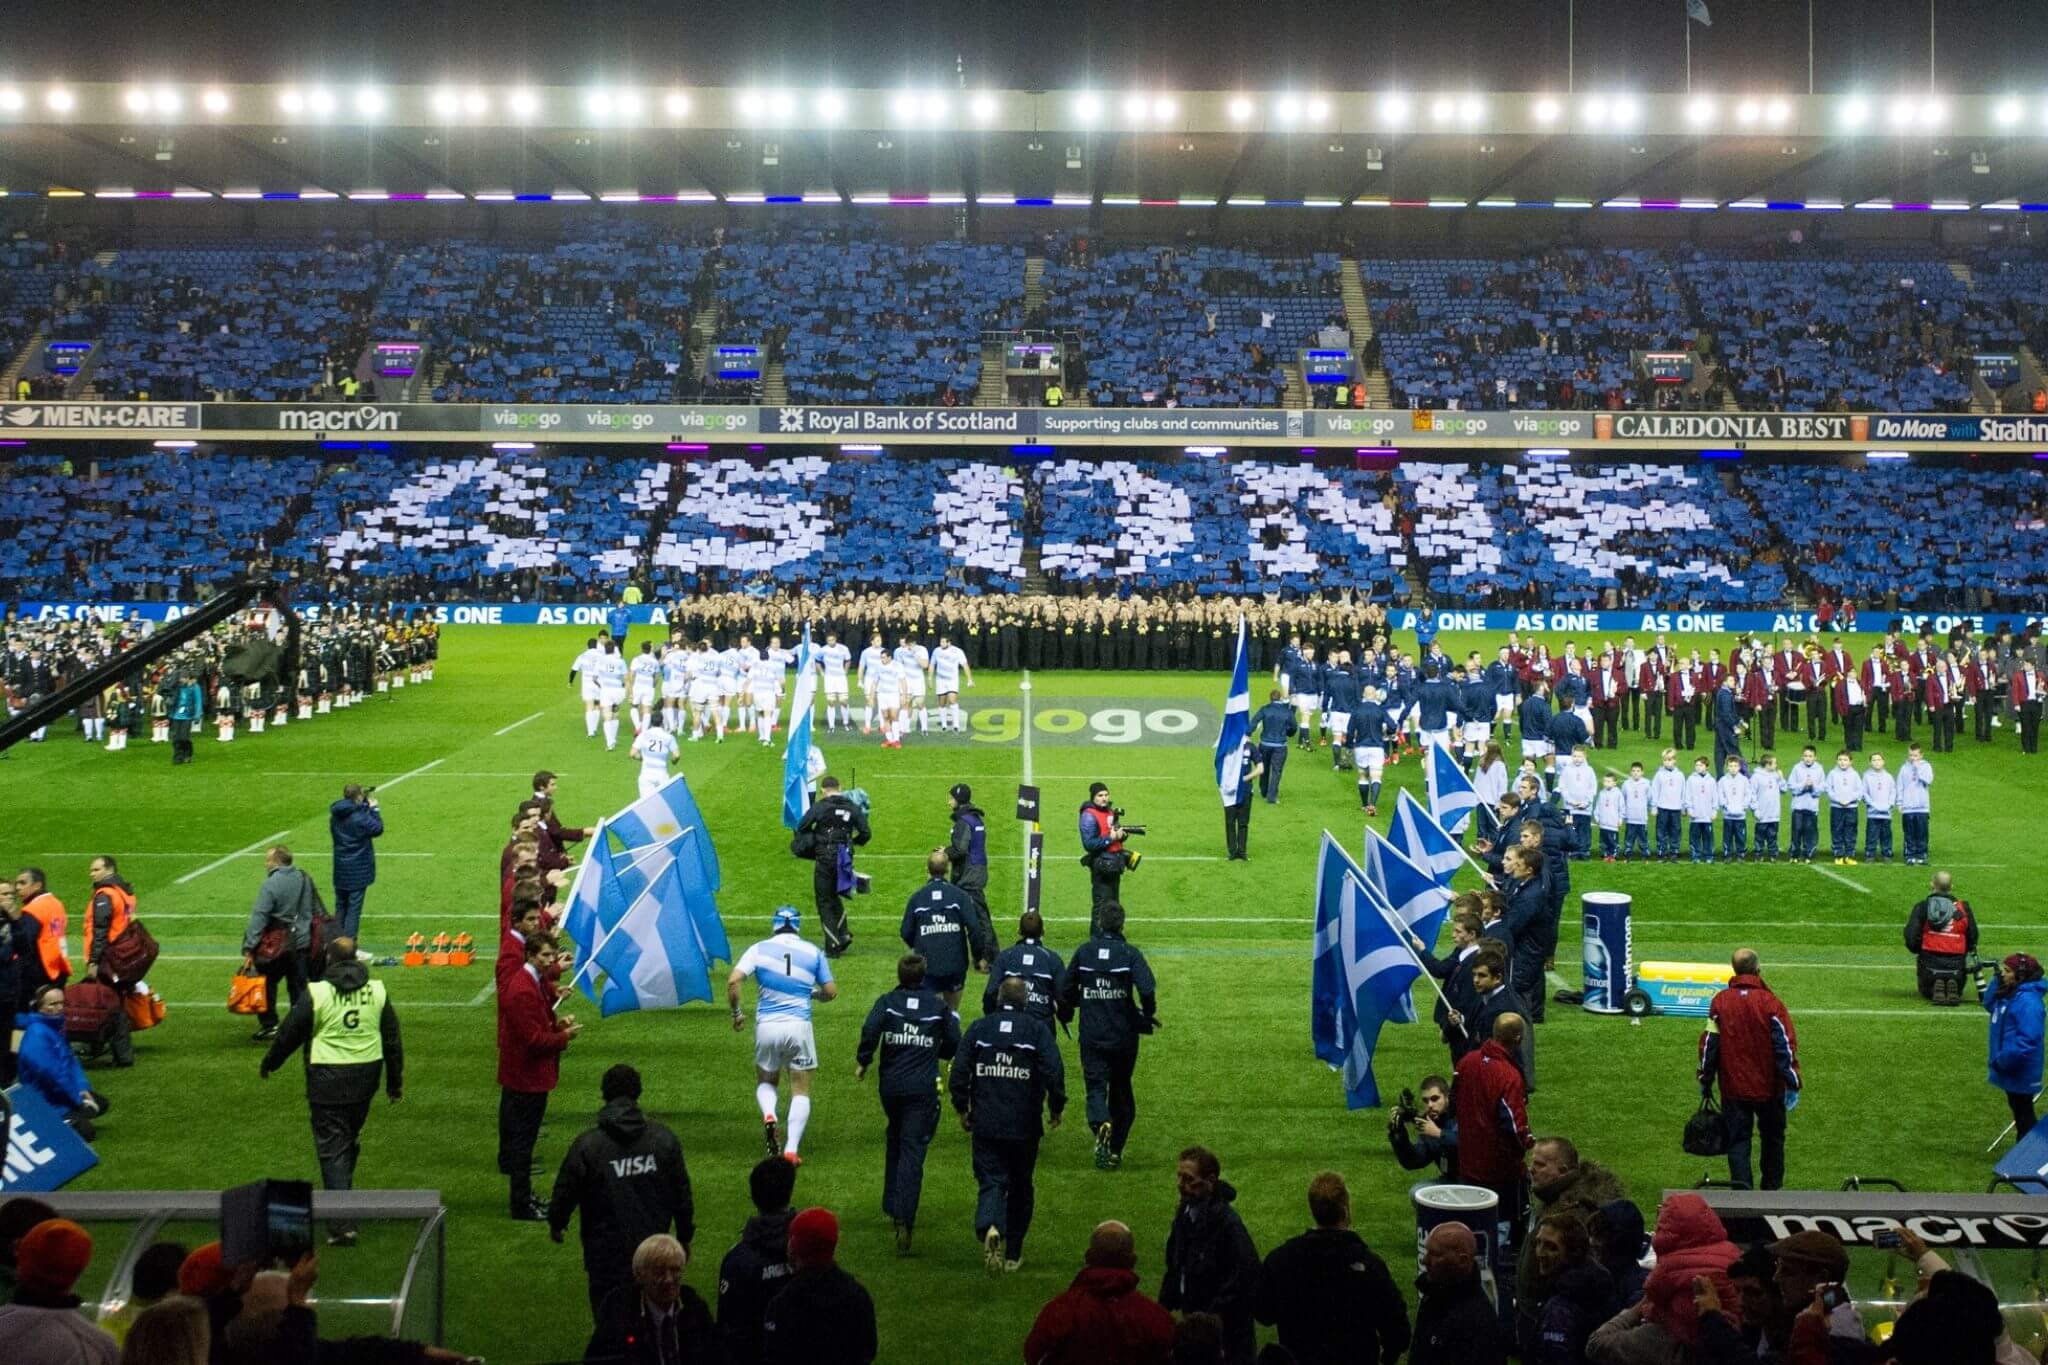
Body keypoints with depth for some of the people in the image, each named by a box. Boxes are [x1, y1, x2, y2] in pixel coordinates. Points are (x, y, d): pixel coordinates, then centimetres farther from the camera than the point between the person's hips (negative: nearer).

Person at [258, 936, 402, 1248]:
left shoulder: (316, 994, -9)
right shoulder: (377, 991, 3)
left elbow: (289, 1034, -1)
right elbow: (392, 1040, 9)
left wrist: (267, 1065, 17)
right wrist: (396, 1082, 19)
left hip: (327, 1078, -4)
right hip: (366, 1076, 4)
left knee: (332, 1148, -2)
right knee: (351, 1139, 23)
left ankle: (342, 1224, -9)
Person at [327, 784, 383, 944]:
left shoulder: (335, 815, 0)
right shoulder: (361, 817, -20)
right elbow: (378, 829, -8)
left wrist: (366, 803, 9)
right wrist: (374, 809, 2)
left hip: (340, 869, 6)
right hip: (358, 869, -6)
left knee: (340, 906, 16)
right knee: (354, 907, -2)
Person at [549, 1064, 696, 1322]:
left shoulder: (586, 1144, -13)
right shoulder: (663, 1138, -4)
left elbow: (565, 1191, -4)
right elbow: (682, 1192, 4)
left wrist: (556, 1223, 17)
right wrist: (685, 1237, 17)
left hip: (606, 1255, -3)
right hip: (654, 1250, 3)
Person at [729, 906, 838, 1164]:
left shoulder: (759, 949, 1)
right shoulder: (813, 952, 4)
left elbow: (733, 981, -10)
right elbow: (831, 992, 7)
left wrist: (737, 1013, 4)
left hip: (766, 1027, 0)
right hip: (799, 1027, 0)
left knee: (766, 1082, 22)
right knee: (801, 1091, 9)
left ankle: (769, 1116, -9)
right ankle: (791, 1149, -3)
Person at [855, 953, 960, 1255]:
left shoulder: (887, 1002, 1)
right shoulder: (939, 1007, 4)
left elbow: (870, 1029, -17)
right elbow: (954, 1046, 5)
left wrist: (863, 1062, -4)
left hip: (890, 1085, 2)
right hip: (923, 1089, -2)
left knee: (894, 1140, 24)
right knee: (913, 1151, -6)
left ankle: (892, 1207, 29)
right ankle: (904, 1221, -19)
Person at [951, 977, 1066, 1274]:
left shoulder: (978, 1028, 1)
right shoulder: (1038, 1030, -4)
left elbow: (959, 1072, -1)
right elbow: (1054, 1072, -13)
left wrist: (962, 1109, 12)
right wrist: (1055, 1108, 1)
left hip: (985, 1124, 0)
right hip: (1025, 1127, 0)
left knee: (991, 1183, 2)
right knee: (1020, 1187, 15)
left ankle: (990, 1228, -29)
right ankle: (1013, 1254, 23)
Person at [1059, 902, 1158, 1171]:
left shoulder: (1083, 952, 0)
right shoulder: (1130, 954, -8)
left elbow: (1065, 990, 4)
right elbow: (1147, 989, -20)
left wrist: (1066, 1014, 24)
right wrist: (1148, 1017, -2)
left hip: (1092, 1036, 0)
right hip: (1124, 1035, 0)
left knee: (1095, 1087, -1)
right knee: (1121, 1089, 15)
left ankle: (1101, 1123, -33)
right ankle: (1116, 1150, 20)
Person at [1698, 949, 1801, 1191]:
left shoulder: (1720, 1002, -5)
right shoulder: (1770, 1003, -11)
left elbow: (1709, 1044, 0)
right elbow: (1785, 1045, -12)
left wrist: (1705, 1081, 9)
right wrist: (1793, 1084, -7)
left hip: (1733, 1088, 1)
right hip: (1768, 1088, -1)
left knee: (1738, 1140, 5)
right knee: (1772, 1139, 17)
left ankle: (1742, 1190, -6)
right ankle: (1773, 1188, 27)